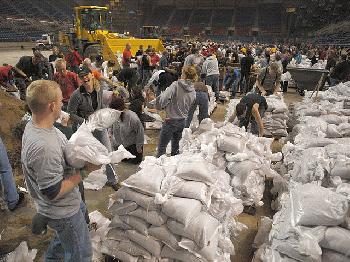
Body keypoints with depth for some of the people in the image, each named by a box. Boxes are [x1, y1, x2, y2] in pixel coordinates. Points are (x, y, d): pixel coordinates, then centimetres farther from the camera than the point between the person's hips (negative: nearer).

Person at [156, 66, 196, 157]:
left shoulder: (176, 85, -15)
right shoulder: (193, 92, 3)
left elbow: (163, 98, -21)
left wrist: (159, 106, -2)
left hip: (171, 120, -6)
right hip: (182, 121, 6)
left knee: (162, 146, 5)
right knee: (176, 147, 21)